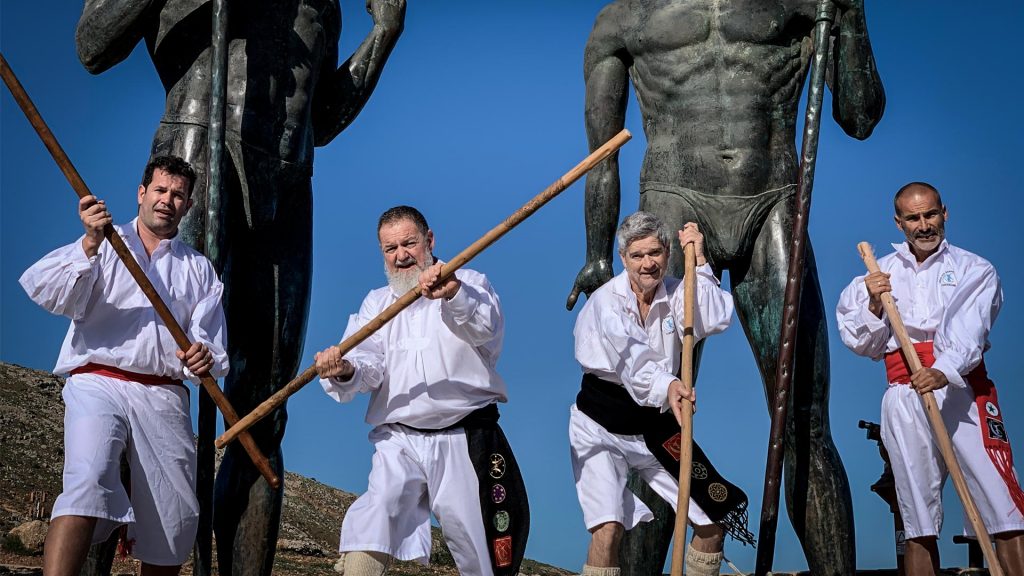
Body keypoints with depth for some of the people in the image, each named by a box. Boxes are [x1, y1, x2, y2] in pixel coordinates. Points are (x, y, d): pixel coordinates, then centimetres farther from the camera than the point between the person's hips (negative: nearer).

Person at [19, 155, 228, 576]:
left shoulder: (199, 269, 22)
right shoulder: (104, 247, 14)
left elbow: (210, 341, 13)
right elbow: (47, 293, -4)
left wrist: (203, 360, -12)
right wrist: (90, 245, -19)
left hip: (164, 396, 4)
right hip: (98, 383, -4)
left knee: (174, 524, 0)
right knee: (87, 482, -28)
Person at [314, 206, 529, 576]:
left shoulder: (470, 284, 6)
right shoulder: (377, 303, 16)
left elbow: (486, 327, -18)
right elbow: (368, 364, -2)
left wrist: (454, 294, -40)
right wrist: (346, 372, -27)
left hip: (466, 443, -2)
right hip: (399, 442, 2)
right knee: (366, 539, -19)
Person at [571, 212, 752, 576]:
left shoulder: (675, 295, 1)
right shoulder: (606, 301, -14)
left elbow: (717, 320, -18)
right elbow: (631, 358, -33)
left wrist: (699, 262, -20)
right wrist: (666, 386, -51)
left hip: (655, 426, 5)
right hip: (601, 426, -5)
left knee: (715, 520, 7)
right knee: (608, 528, -23)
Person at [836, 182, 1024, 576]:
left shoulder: (975, 270, 9)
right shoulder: (880, 275, 18)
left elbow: (969, 330, -10)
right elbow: (865, 346, 17)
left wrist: (944, 371, -29)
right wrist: (874, 305, -2)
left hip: (964, 390, -2)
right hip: (906, 395, 2)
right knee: (918, 522, 0)